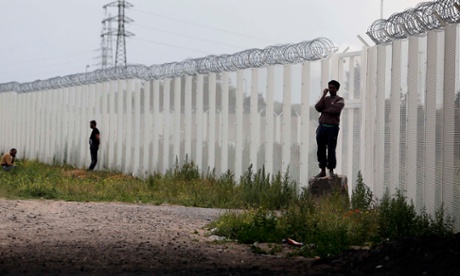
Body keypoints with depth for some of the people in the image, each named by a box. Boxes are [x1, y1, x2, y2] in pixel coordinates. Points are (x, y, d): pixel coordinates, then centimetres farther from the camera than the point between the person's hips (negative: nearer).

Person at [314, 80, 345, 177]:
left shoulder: (340, 100, 1)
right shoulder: (325, 99, 17)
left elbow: (334, 110, -17)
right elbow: (317, 107, -2)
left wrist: (323, 110, -2)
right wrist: (323, 95, -3)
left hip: (332, 127, -5)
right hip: (322, 126, 5)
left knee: (331, 149, -7)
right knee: (321, 149, 4)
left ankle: (331, 170, -1)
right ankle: (322, 170, 10)